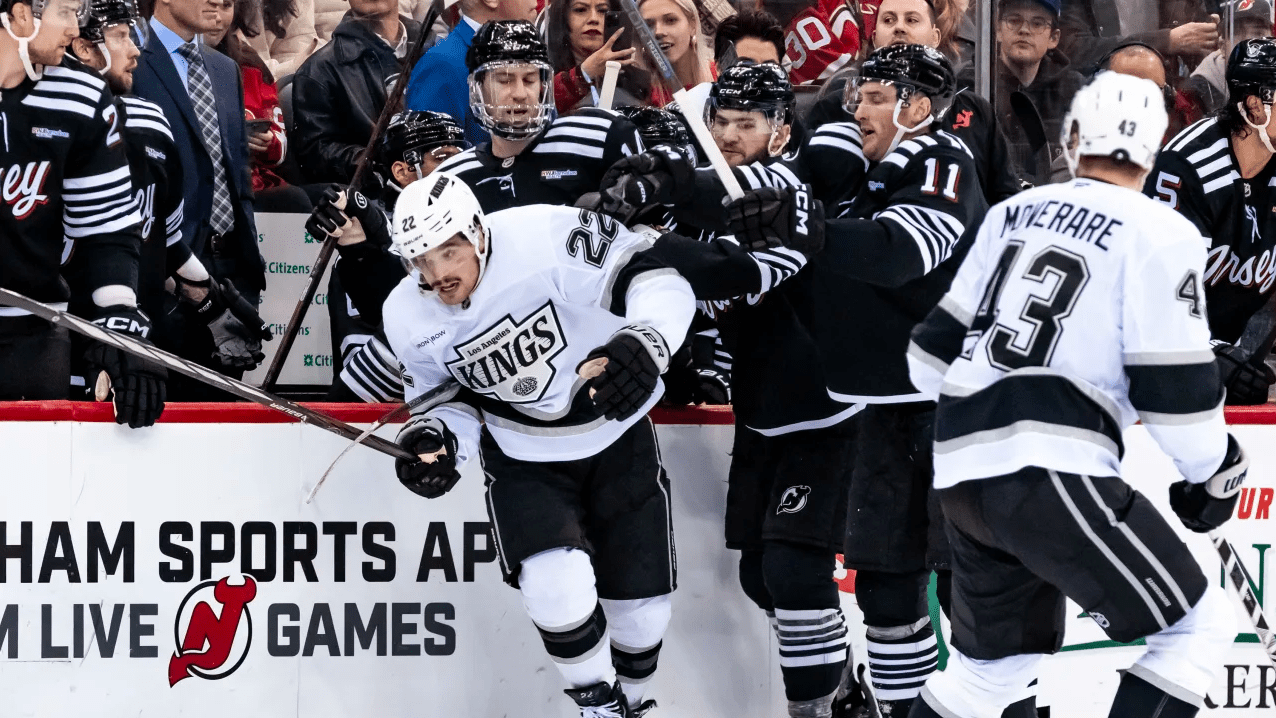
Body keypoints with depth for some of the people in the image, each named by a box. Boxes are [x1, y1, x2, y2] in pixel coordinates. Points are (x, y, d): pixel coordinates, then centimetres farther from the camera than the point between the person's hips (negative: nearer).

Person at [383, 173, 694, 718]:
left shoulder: (551, 238, -29)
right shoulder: (410, 319, -14)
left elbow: (656, 279, -24)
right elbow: (448, 399, 1)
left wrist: (646, 339, -43)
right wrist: (434, 438, -20)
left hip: (618, 438, -1)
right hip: (523, 462, 1)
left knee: (642, 606, 6)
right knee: (557, 591, -24)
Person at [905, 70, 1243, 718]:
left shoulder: (1015, 212, 16)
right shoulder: (1160, 234, -4)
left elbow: (937, 347, 19)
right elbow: (1174, 386, -7)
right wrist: (1215, 470, 10)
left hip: (963, 469, 8)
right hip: (1051, 469, -8)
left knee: (999, 654, 25)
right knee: (1198, 626, 1)